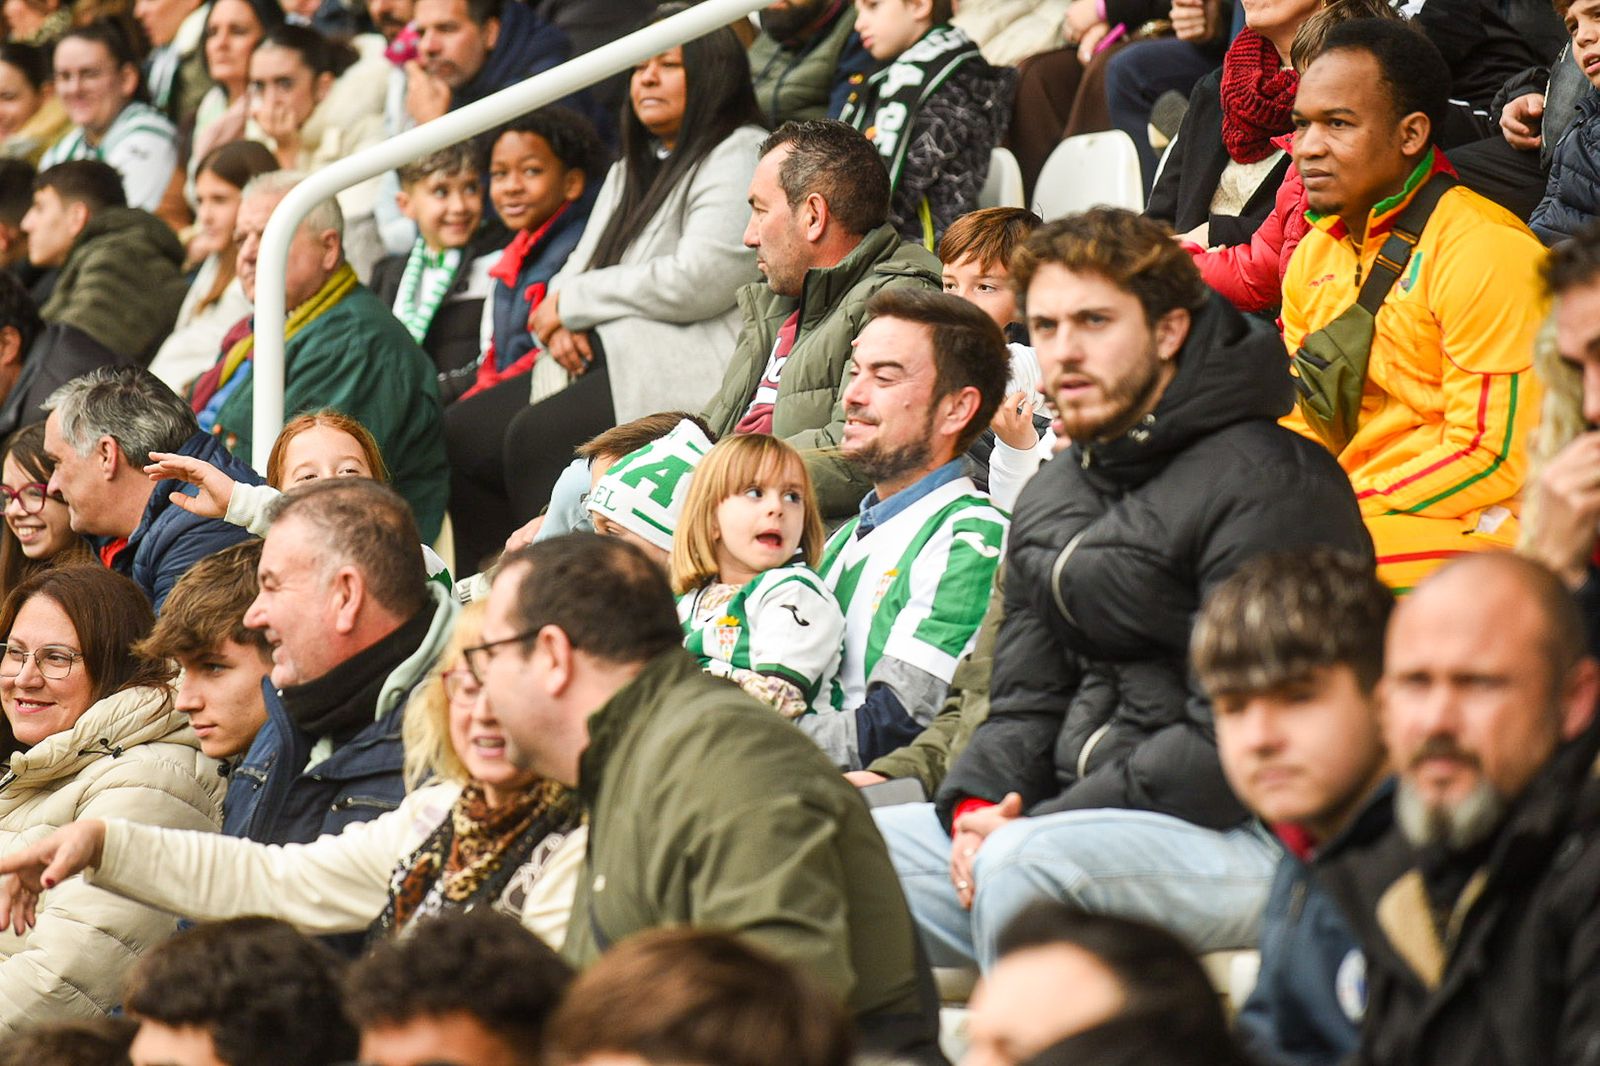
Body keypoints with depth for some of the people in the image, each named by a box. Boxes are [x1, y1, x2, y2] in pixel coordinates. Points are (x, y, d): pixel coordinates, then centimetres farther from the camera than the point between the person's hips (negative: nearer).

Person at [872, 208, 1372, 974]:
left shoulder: (1268, 483, -11)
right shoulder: (1051, 499, 18)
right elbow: (1026, 702, 17)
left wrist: (1037, 824, -19)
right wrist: (976, 807, -6)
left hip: (1260, 839, -9)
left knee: (1024, 862, -34)